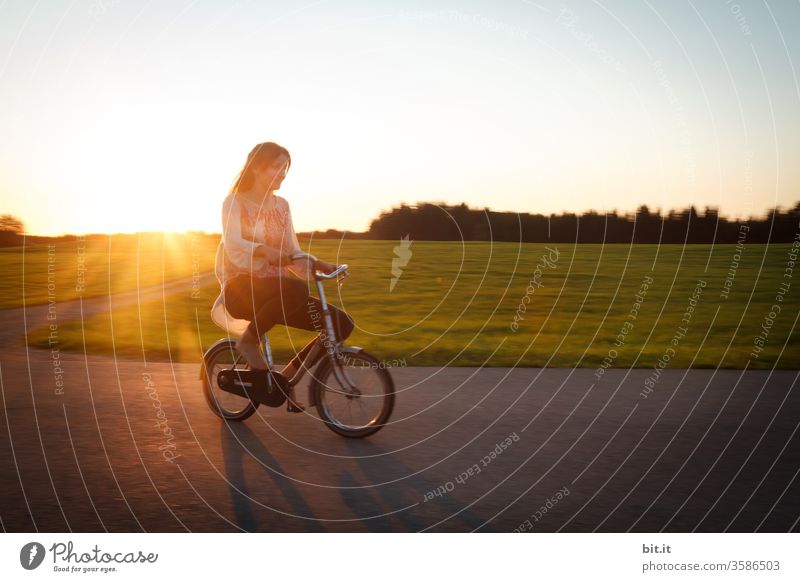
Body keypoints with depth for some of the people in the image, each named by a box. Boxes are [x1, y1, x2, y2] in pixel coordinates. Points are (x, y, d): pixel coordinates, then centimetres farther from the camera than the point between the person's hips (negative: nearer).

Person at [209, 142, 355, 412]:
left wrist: (317, 264, -10)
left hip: (274, 291, 6)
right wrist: (265, 251, -40)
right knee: (296, 289, -39)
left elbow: (293, 255, 10)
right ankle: (249, 340, -15)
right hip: (241, 289, -6)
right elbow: (233, 245, -20)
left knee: (341, 323, -12)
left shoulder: (282, 206, 14)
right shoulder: (234, 202, -1)